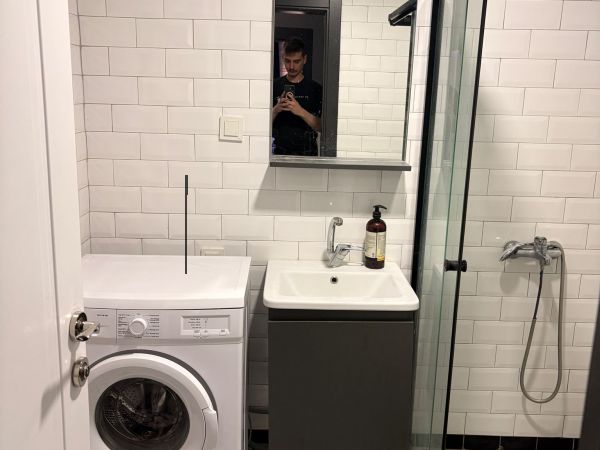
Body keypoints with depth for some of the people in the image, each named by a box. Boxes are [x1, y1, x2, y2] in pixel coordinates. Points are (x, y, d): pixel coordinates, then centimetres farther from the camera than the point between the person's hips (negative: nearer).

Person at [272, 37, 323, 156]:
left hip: (307, 152, 0)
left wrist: (301, 112, -17)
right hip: (279, 150, 0)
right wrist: (276, 110, -13)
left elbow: (321, 127, -4)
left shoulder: (316, 88, 4)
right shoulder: (274, 86, 7)